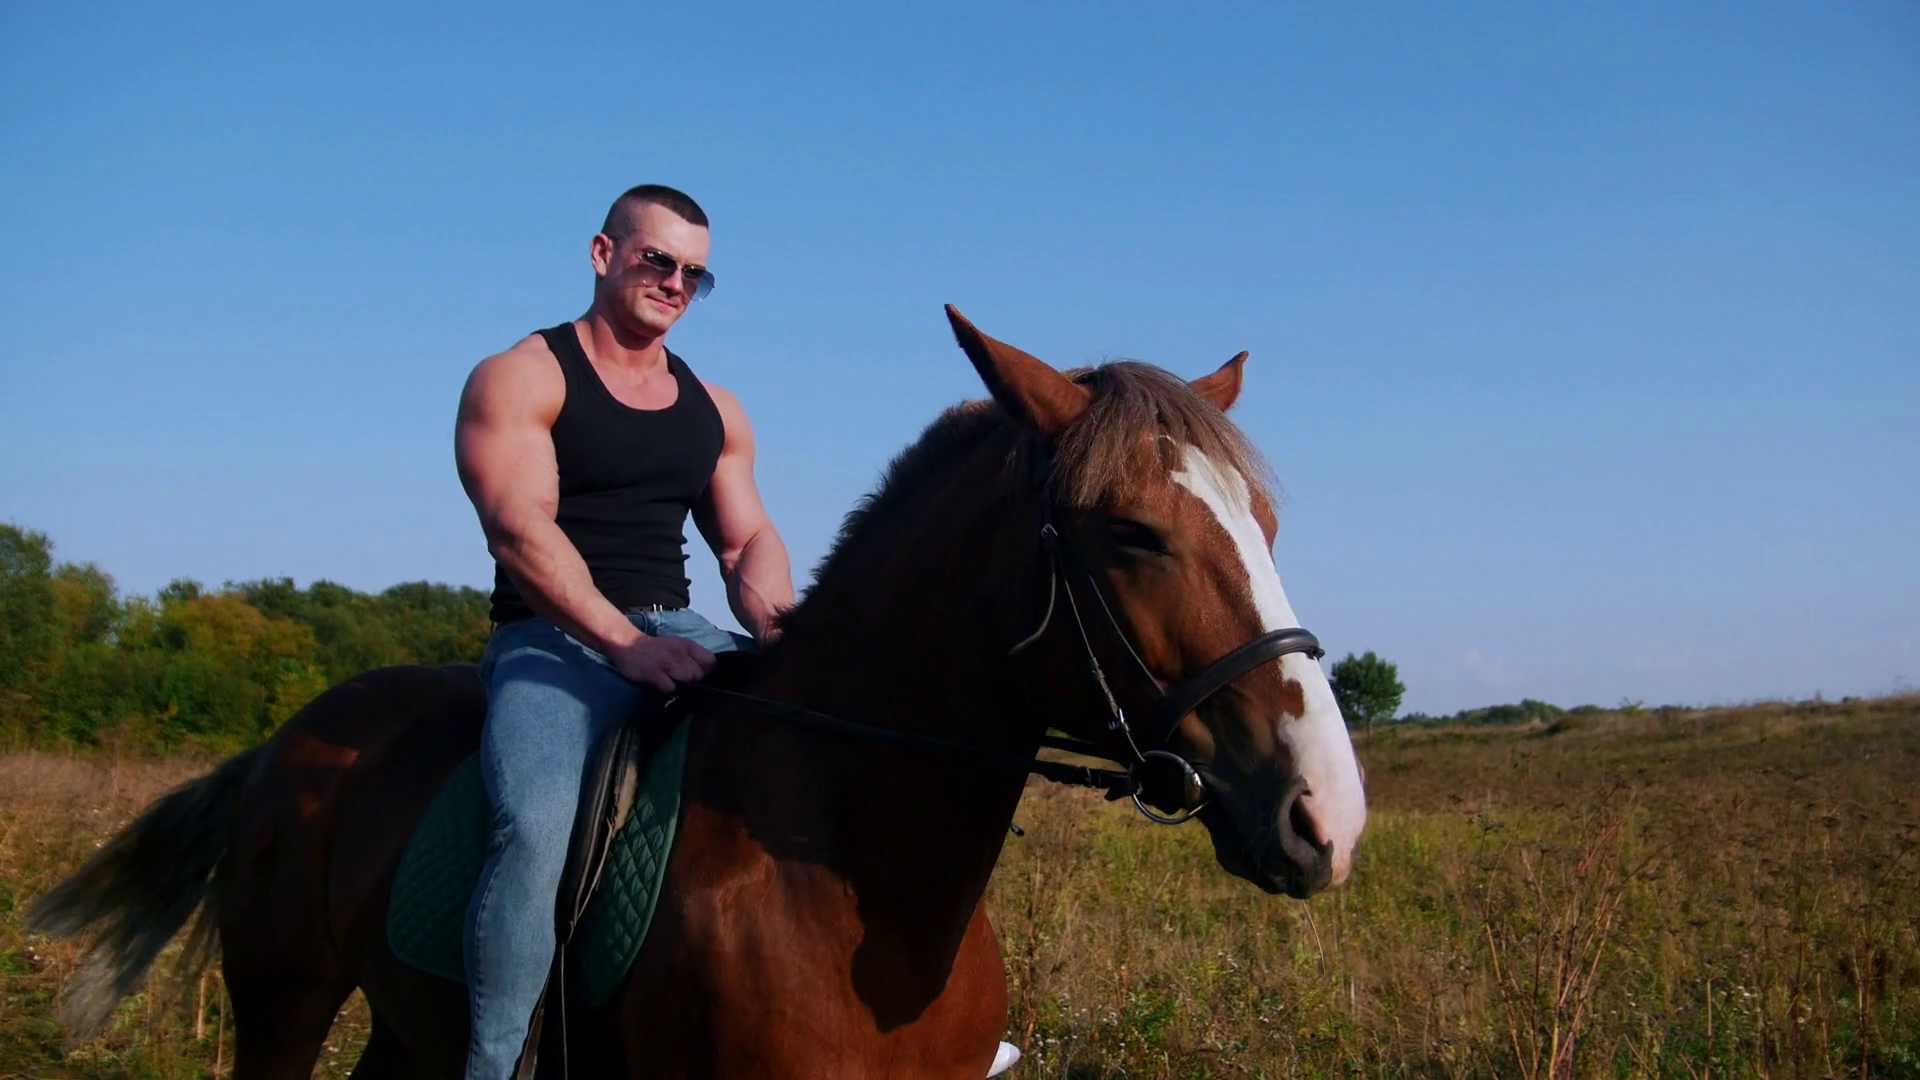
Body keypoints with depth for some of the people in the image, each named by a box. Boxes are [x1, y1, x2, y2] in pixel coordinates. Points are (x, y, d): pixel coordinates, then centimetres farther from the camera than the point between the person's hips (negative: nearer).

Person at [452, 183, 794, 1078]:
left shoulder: (714, 412, 18)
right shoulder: (519, 380, -1)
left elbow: (747, 540, 15)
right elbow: (518, 526, -14)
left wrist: (773, 619, -10)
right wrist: (625, 642, -27)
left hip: (677, 632, 6)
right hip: (552, 638, -5)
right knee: (535, 826, -33)